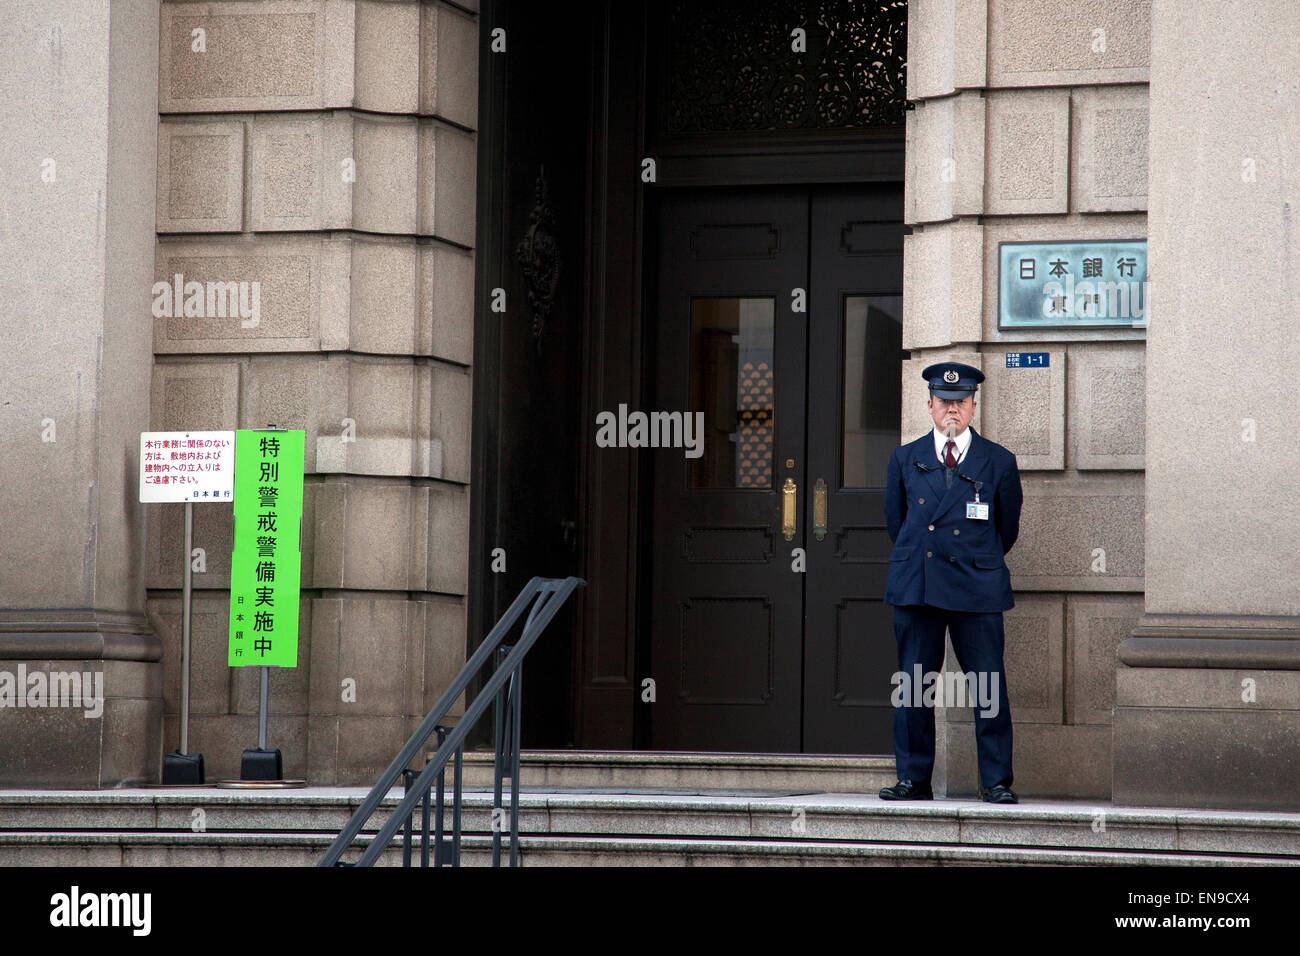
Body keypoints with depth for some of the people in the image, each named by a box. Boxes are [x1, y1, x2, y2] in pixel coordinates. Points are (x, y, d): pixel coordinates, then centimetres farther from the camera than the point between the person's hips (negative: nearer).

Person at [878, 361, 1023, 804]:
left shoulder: (999, 462, 6)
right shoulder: (905, 459, 11)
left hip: (977, 588, -2)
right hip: (915, 584, 2)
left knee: (988, 686, -5)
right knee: (913, 685, 2)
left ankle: (997, 781, 2)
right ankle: (914, 779, 9)